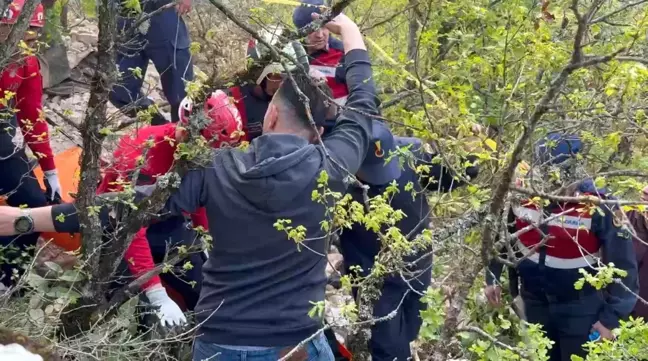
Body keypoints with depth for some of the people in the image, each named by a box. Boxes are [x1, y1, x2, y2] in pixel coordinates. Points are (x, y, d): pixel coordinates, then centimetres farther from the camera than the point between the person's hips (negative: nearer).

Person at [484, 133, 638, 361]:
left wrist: (611, 317, -18)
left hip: (580, 309, -4)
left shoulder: (598, 206, -24)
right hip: (535, 304, 4)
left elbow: (622, 265, -18)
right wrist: (492, 277, 8)